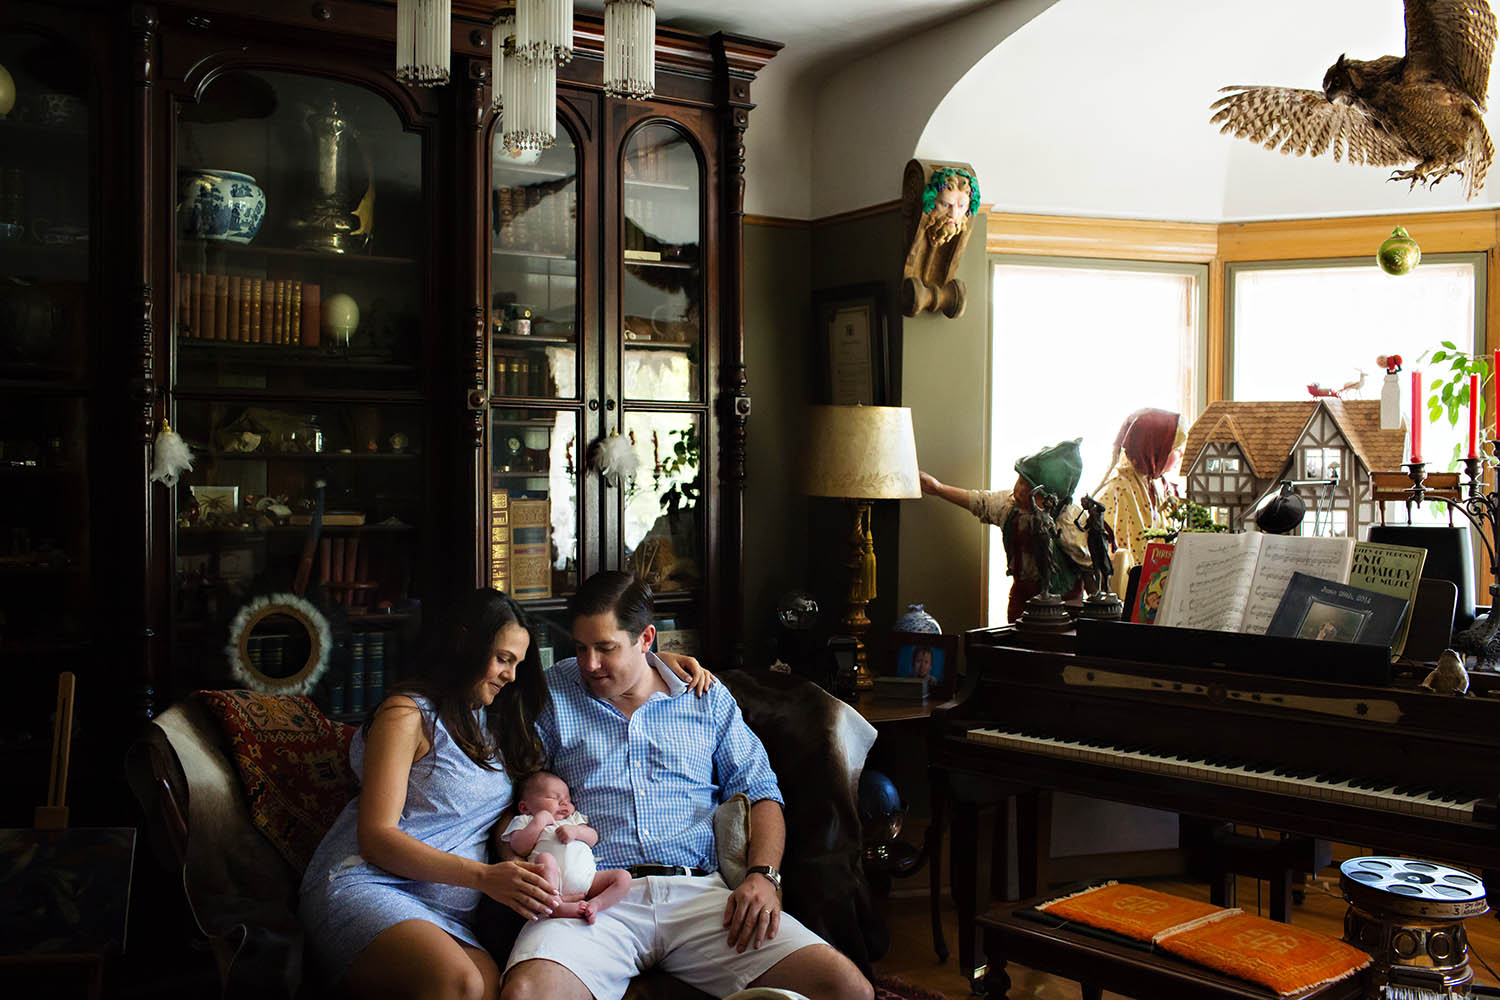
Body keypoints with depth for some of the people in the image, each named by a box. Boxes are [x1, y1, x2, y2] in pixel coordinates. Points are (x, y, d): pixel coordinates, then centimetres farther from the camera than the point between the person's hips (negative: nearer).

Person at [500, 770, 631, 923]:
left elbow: (593, 838, 21)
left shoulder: (573, 818, 37)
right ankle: (556, 906, -46)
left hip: (587, 876, 4)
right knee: (545, 859, -35)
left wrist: (576, 831, 0)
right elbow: (520, 849, 5)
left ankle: (595, 904, -33)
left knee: (623, 876, -13)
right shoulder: (524, 821, 26)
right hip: (554, 877, -4)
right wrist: (539, 821, 4)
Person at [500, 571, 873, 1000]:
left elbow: (759, 791, 16)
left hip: (700, 892, 2)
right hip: (596, 897, -2)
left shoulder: (707, 698, 16)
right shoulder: (550, 694, 12)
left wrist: (762, 876, -2)